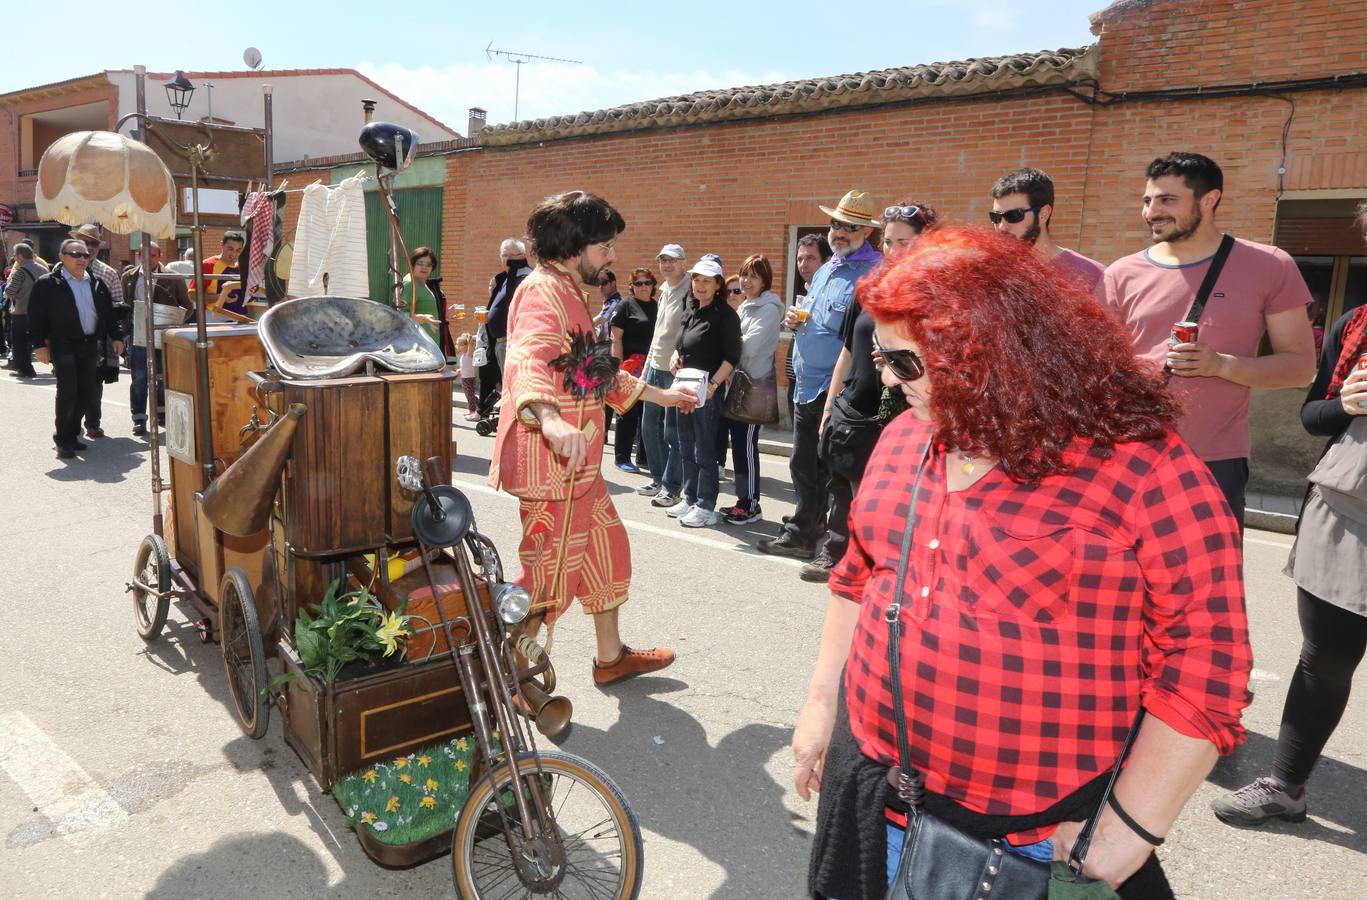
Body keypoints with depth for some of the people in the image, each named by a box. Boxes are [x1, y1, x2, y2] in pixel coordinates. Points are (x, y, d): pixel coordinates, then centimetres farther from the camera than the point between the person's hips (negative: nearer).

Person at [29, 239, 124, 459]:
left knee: (86, 393, 6)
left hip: (90, 344, 5)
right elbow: (36, 316, -5)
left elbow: (108, 312, 19)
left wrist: (116, 337, 12)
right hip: (63, 346, -5)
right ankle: (63, 441, -1)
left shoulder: (97, 284, 13)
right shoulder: (47, 284, -3)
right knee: (67, 391, -10)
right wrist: (39, 344, -11)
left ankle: (72, 434, 20)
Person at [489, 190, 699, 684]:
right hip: (552, 458, -11)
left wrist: (660, 395, 34)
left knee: (607, 546, 20)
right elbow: (528, 360, -35)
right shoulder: (544, 290, -15)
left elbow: (595, 373, 30)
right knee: (550, 571, -3)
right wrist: (548, 417, -55)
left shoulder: (568, 292, 19)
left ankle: (611, 656, 36)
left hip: (578, 462, 11)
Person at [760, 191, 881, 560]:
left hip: (833, 388, -9)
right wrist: (796, 320, 7)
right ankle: (813, 524, 29)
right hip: (807, 385, 9)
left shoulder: (873, 273, -12)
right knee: (803, 464, 16)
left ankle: (801, 534, 11)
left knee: (814, 467, -1)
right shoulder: (824, 270, 17)